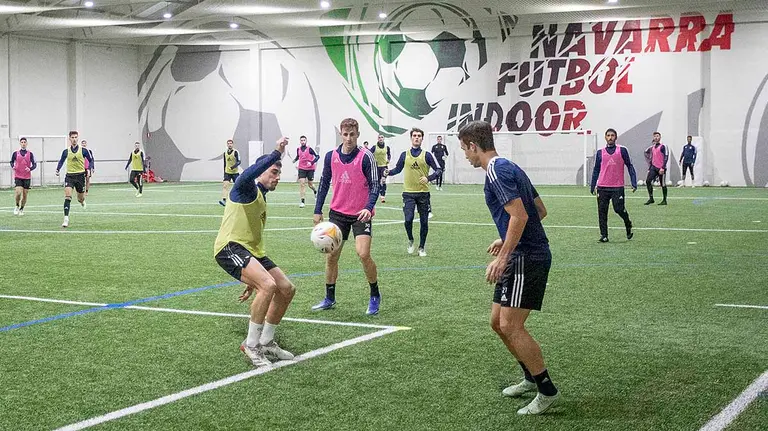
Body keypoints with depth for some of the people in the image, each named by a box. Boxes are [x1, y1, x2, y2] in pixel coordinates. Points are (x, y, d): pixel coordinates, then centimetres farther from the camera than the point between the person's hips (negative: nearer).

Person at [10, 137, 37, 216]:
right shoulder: (15, 153, 3)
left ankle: (21, 209, 22)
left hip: (27, 177, 1)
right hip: (18, 176, -1)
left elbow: (34, 164, 3)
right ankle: (17, 206, 7)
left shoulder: (30, 154, 2)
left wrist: (30, 169, -16)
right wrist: (12, 167, -6)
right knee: (18, 192, -18)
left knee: (25, 194, 4)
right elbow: (12, 161, 15)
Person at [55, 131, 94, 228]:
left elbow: (91, 160, 6)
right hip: (69, 176, 0)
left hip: (80, 175, 0)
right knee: (67, 196, -18)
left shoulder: (83, 150, -2)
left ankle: (82, 201, 51)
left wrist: (90, 168, -12)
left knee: (80, 199, 10)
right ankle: (66, 219, -18)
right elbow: (61, 161, 18)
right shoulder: (66, 152, 3)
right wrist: (57, 169, 1)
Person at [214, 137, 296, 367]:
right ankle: (251, 344, -14)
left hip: (252, 252, 10)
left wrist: (252, 280, 30)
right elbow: (248, 174, -31)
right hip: (230, 247, -10)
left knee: (287, 290, 6)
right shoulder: (247, 189, -2)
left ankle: (265, 342, 21)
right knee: (268, 285, -28)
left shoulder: (262, 201, 25)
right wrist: (277, 153, -29)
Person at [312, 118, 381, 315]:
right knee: (331, 255, 6)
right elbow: (324, 183, 11)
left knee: (363, 254, -17)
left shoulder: (366, 157, -11)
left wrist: (368, 208, -26)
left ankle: (375, 296, 2)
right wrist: (318, 210, 9)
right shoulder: (331, 156, 1)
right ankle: (329, 298, 21)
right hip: (338, 212, 4)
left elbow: (374, 186, -10)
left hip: (360, 214, -4)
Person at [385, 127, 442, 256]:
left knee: (424, 222, 4)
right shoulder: (405, 155, 6)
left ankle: (421, 248, 20)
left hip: (423, 193, 0)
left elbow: (438, 170, 2)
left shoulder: (426, 155, 1)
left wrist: (428, 178, -14)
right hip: (408, 193, 0)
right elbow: (398, 169, 17)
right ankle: (410, 241, 15)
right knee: (408, 219, -13)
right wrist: (388, 172, -3)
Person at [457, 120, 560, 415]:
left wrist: (502, 257, -21)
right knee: (498, 321, 15)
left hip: (526, 258, -10)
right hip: (523, 255, 10)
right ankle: (531, 378, 27)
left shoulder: (496, 170, -14)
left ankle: (547, 391, -2)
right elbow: (540, 211, 21)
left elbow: (519, 216, -23)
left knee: (510, 325, -11)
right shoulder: (509, 167, 17)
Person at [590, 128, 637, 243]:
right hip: (602, 187, 2)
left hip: (617, 187, -2)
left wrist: (634, 183, -3)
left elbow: (630, 166, 5)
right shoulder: (600, 152, 9)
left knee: (619, 209, -8)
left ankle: (628, 225, 22)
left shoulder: (622, 151, 3)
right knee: (602, 212, -1)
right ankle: (604, 236, 5)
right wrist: (592, 185, 10)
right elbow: (596, 170, 15)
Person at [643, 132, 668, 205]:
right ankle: (651, 198, -2)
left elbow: (666, 157, -13)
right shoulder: (652, 147, 13)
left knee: (663, 184, 2)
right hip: (653, 167, 6)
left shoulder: (663, 146, -8)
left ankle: (664, 200, 13)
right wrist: (649, 168, 16)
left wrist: (663, 168, -20)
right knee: (648, 181, -8)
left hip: (661, 168, -6)